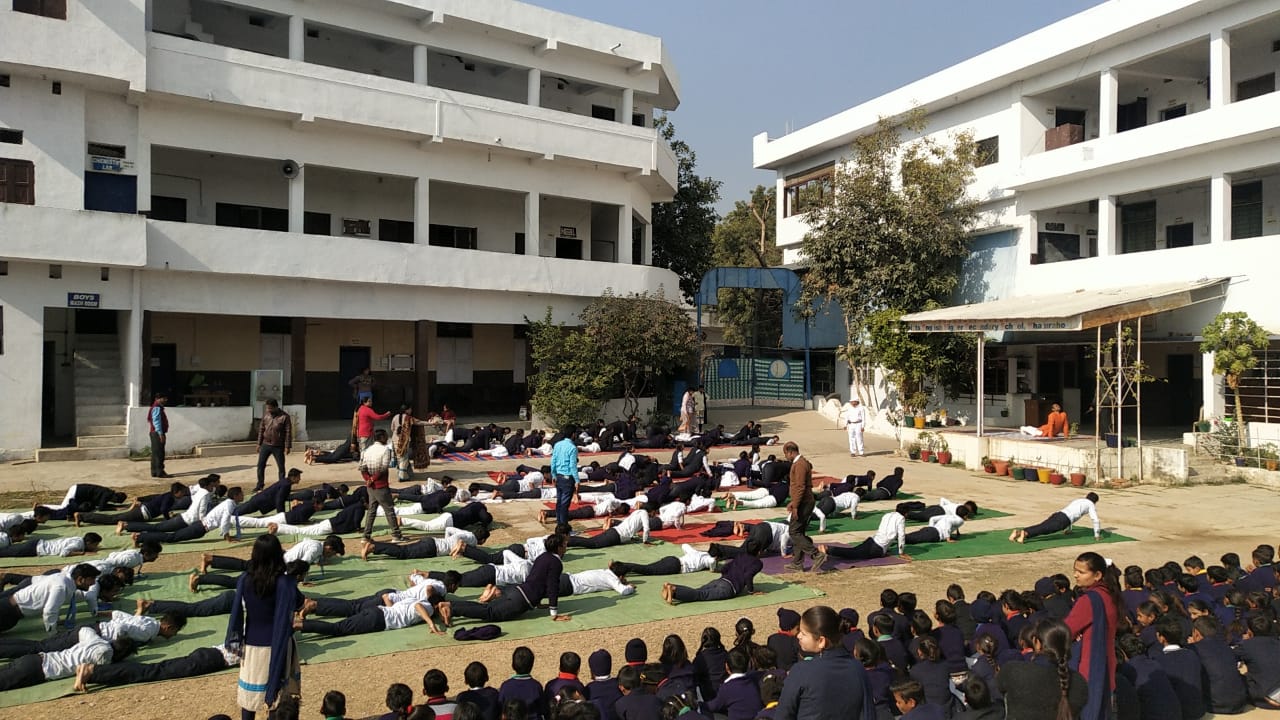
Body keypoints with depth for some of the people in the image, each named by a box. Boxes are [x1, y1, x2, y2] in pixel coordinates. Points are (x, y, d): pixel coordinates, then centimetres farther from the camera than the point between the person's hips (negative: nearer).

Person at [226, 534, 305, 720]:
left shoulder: (245, 580, -9)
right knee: (278, 691, 12)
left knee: (249, 691, 16)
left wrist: (234, 641, 6)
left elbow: (237, 612, -1)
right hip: (276, 645, -3)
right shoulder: (285, 583, -21)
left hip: (251, 645, 3)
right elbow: (298, 605, -10)